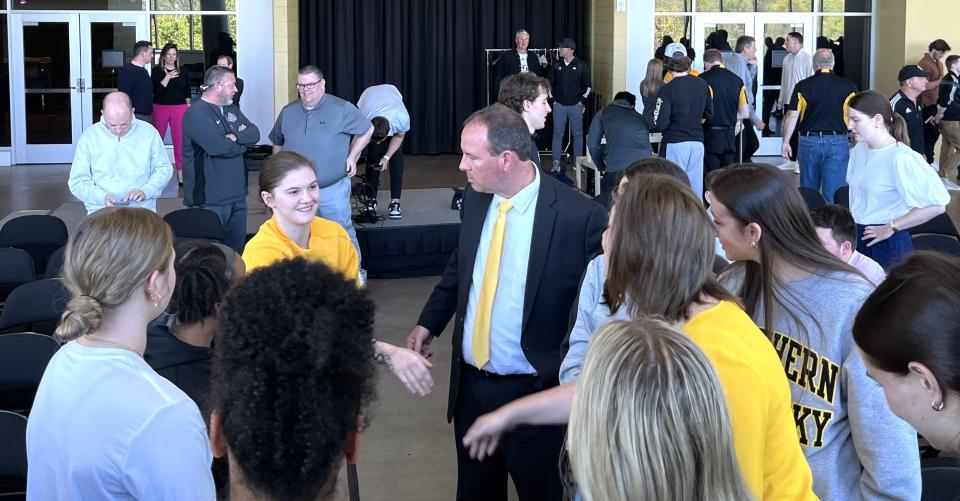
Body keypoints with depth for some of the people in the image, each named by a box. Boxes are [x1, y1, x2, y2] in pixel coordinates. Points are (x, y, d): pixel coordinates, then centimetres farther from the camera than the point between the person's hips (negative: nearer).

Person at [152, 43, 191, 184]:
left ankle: (180, 172, 2)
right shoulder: (157, 71, 1)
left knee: (180, 140, -3)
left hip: (179, 108, 1)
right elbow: (156, 90, -10)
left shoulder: (183, 72, 9)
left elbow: (187, 92, 14)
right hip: (160, 108, -1)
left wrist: (188, 105, 8)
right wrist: (167, 77, -14)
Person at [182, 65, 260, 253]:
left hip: (237, 195, 8)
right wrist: (242, 141, -4)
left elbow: (255, 134, 4)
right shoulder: (197, 113, -14)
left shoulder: (231, 109, 14)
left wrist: (235, 136, -17)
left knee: (237, 249, 15)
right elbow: (219, 146, -24)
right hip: (210, 201, -8)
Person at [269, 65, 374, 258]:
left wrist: (352, 157, 0)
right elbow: (277, 143, 20)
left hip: (333, 190, -4)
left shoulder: (341, 109, -7)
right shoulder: (288, 112, 6)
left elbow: (367, 130, 5)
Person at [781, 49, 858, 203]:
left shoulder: (803, 86, -2)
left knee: (809, 191, 14)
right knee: (832, 193, 0)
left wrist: (785, 142, 7)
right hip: (837, 142, -1)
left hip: (809, 141, 1)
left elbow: (792, 116, -2)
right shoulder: (848, 87, -2)